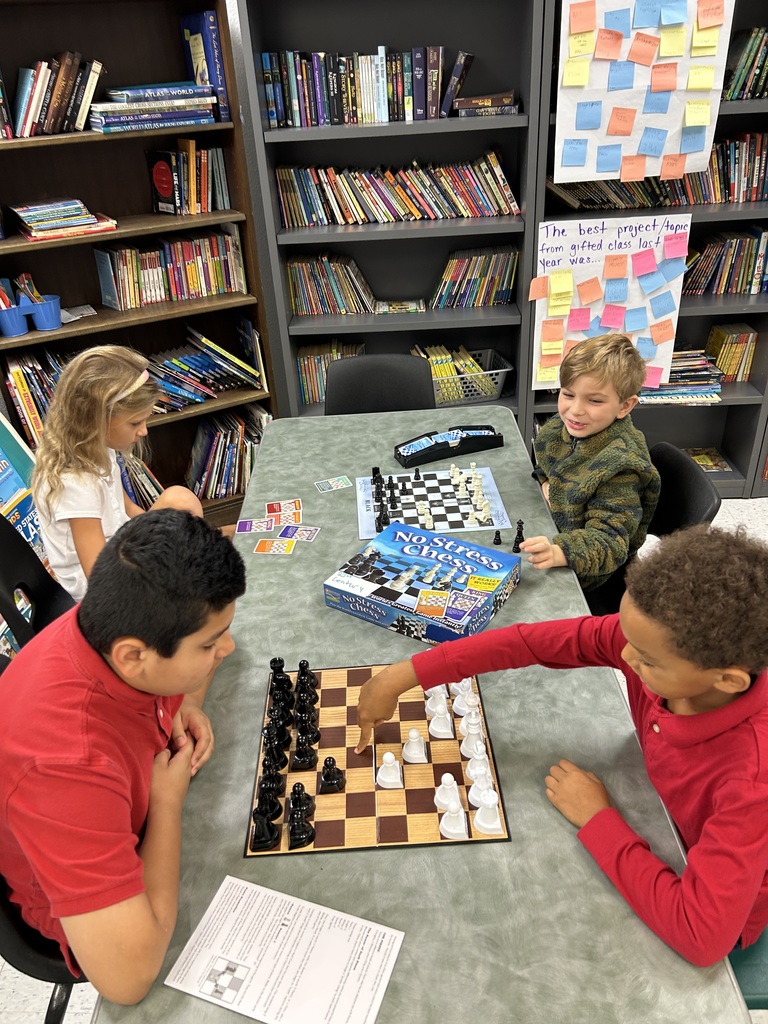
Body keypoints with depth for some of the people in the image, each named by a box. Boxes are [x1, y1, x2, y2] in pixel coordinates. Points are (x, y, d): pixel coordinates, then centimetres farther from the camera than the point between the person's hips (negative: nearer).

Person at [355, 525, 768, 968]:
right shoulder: (661, 639, -27)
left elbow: (702, 936, -39)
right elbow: (533, 641, -23)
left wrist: (596, 818, -29)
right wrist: (401, 677, -22)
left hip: (719, 911, -4)